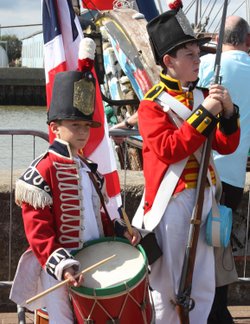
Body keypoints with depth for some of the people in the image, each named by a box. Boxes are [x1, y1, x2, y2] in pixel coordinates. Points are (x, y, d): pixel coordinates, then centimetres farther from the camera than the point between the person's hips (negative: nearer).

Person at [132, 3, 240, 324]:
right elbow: (167, 149, -22)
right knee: (168, 286, 3)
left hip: (203, 197, 7)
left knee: (204, 287, 12)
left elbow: (226, 146, 7)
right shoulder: (152, 105, -9)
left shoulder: (200, 98, 10)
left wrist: (227, 112, -11)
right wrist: (204, 114, -24)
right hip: (171, 201, -6)